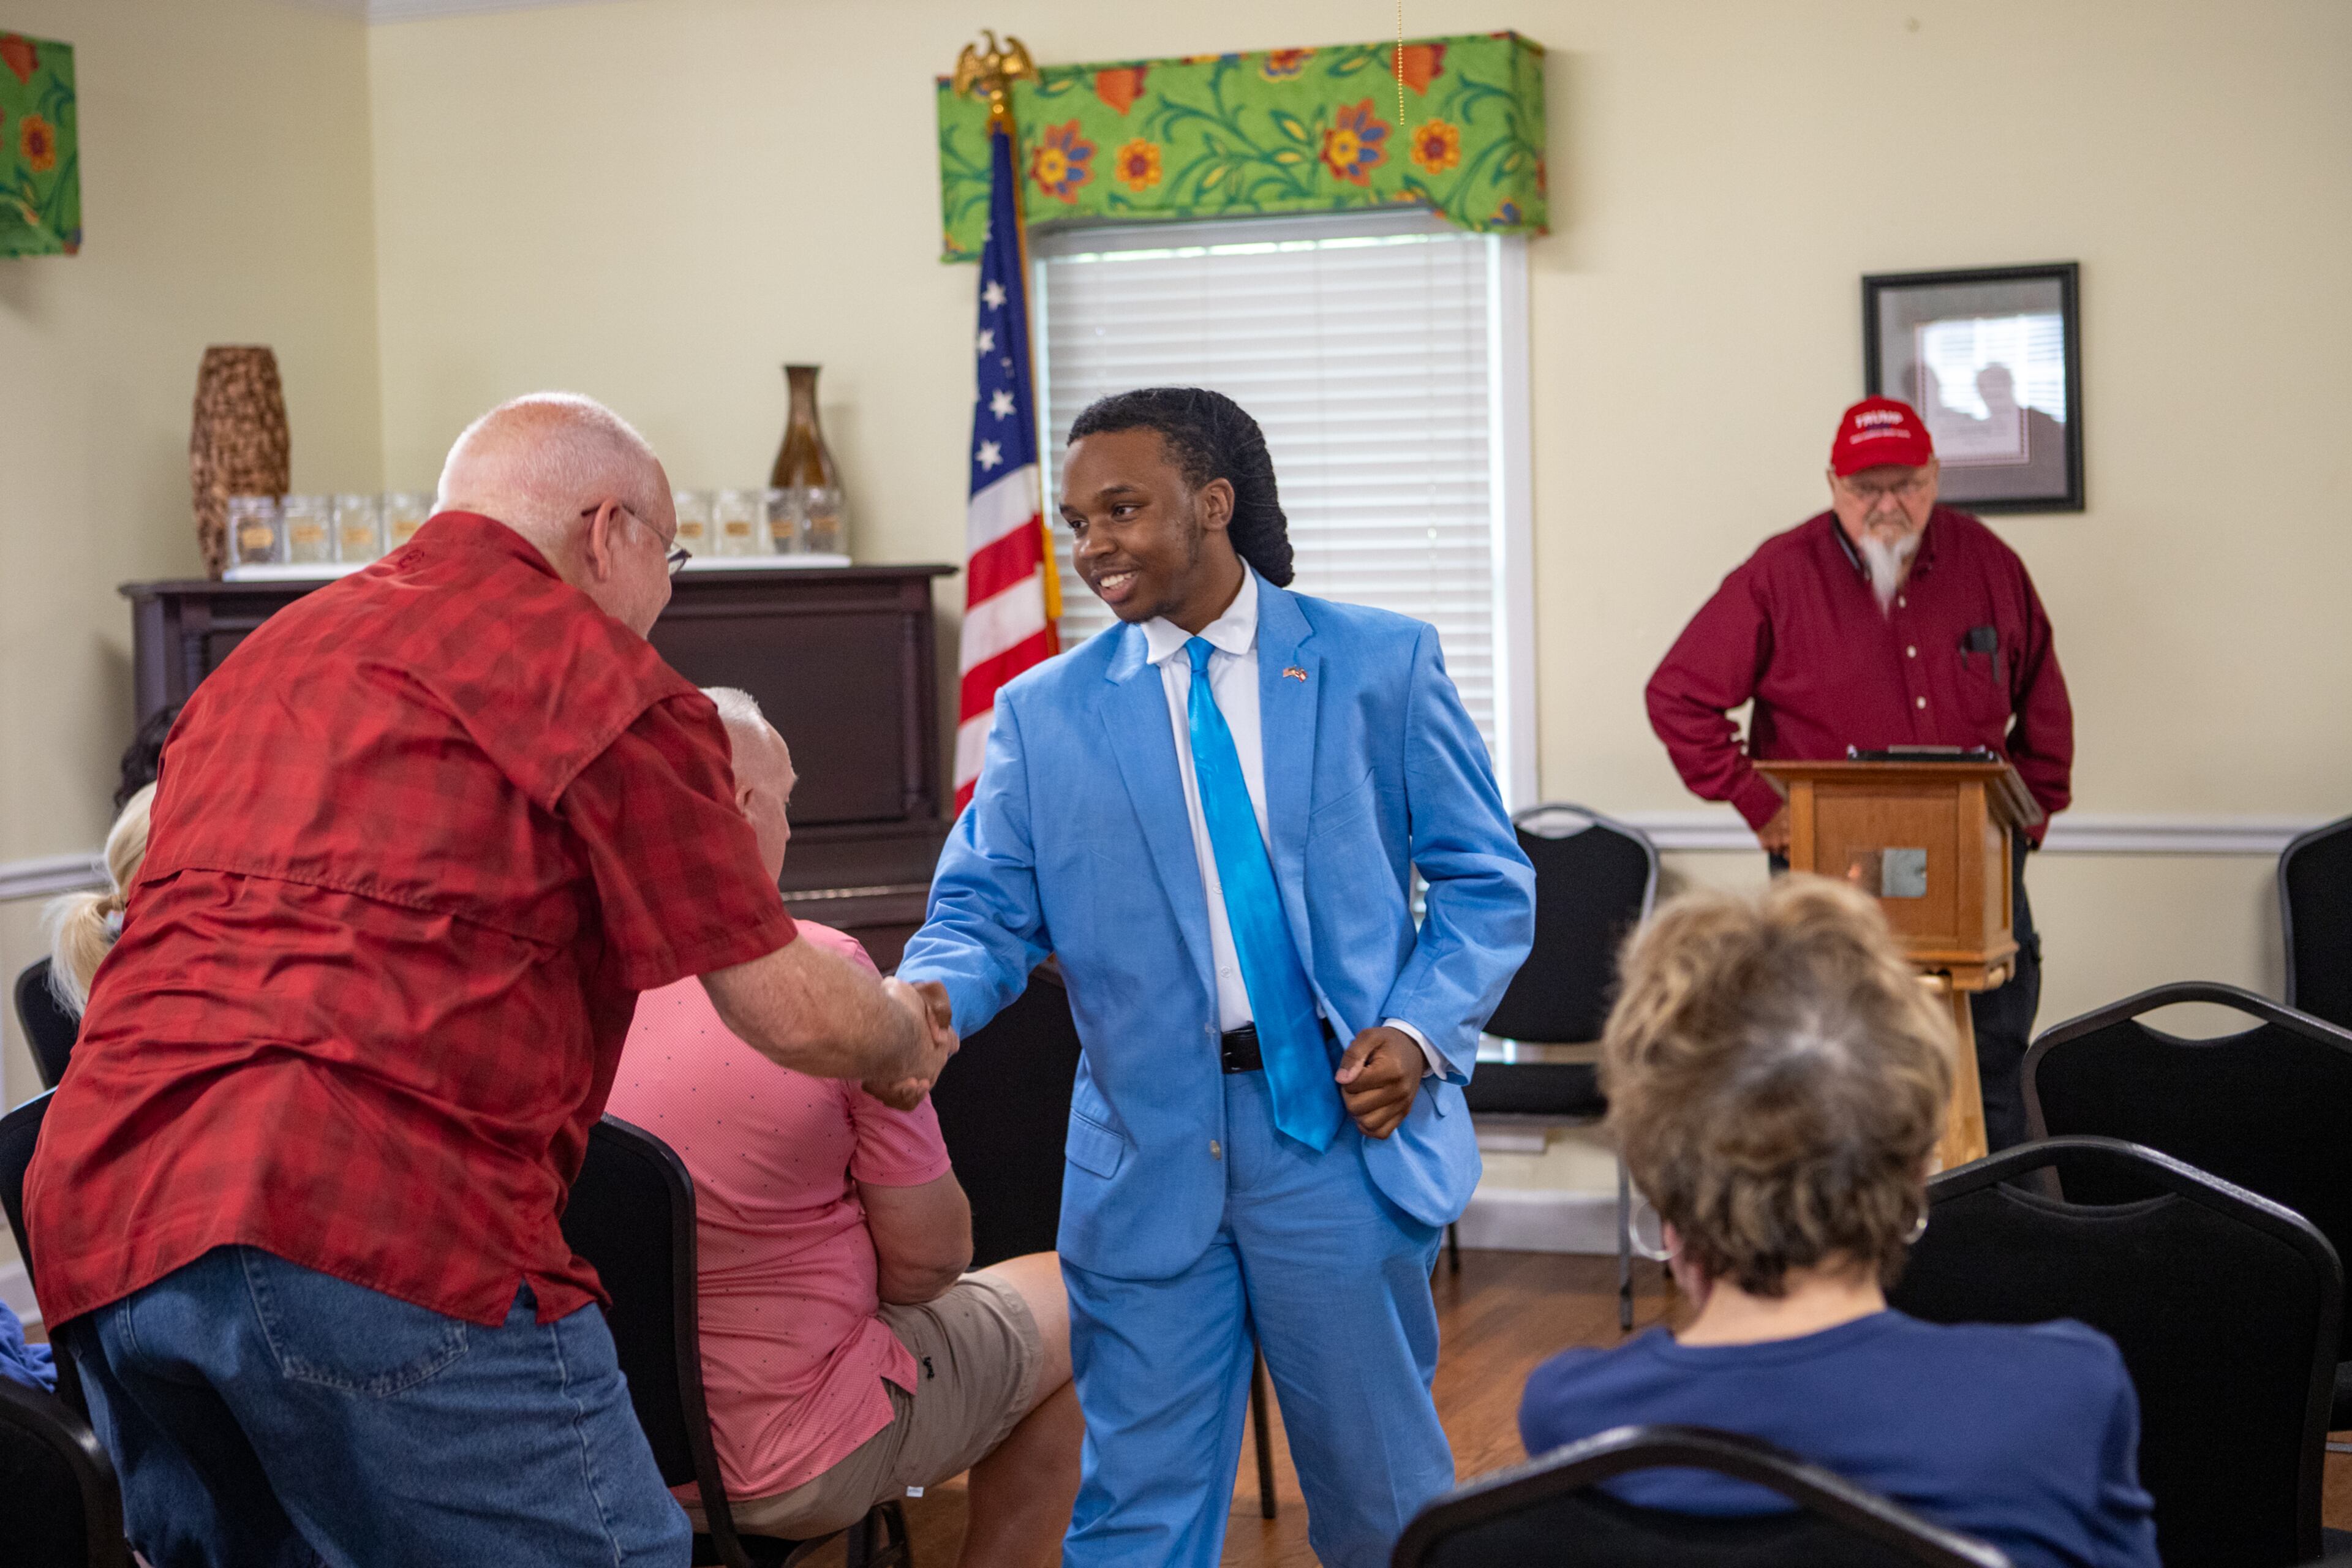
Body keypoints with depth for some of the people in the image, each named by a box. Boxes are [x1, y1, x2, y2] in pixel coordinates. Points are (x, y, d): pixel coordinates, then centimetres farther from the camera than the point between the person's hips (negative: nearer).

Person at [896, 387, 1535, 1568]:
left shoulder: (1381, 665, 2)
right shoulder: (1044, 714, 6)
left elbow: (1486, 883, 4)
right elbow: (985, 913, 1)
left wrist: (1421, 1030, -12)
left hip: (1341, 1128, -1)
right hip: (1146, 1149, 1)